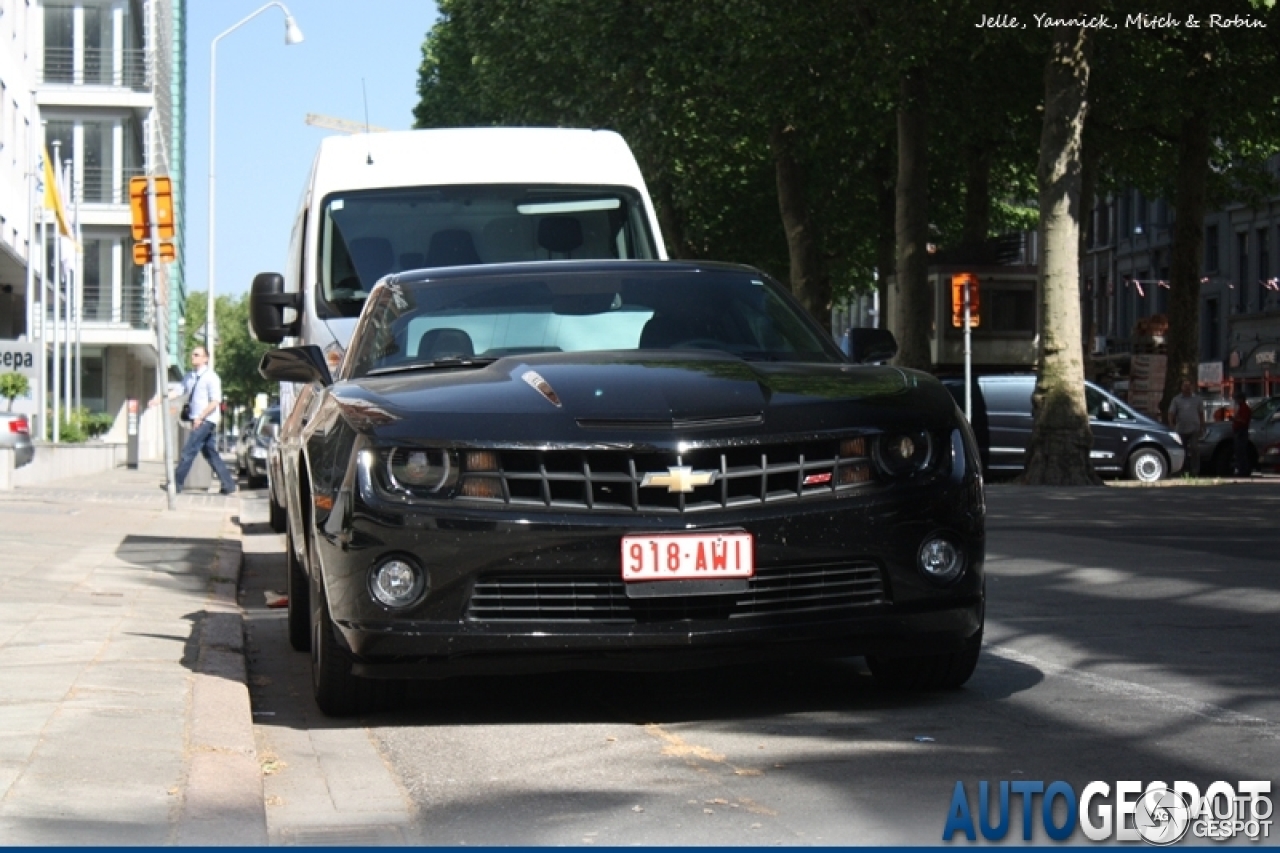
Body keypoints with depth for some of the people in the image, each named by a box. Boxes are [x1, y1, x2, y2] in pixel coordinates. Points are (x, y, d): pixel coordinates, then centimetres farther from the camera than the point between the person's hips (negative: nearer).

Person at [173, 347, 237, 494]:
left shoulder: (211, 377, -10)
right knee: (211, 454, 9)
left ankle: (176, 484, -4)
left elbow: (215, 401, -15)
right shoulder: (190, 377, 14)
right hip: (197, 420, 8)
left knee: (188, 451, -9)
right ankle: (229, 486, 11)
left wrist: (200, 418, -19)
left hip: (206, 420, -8)